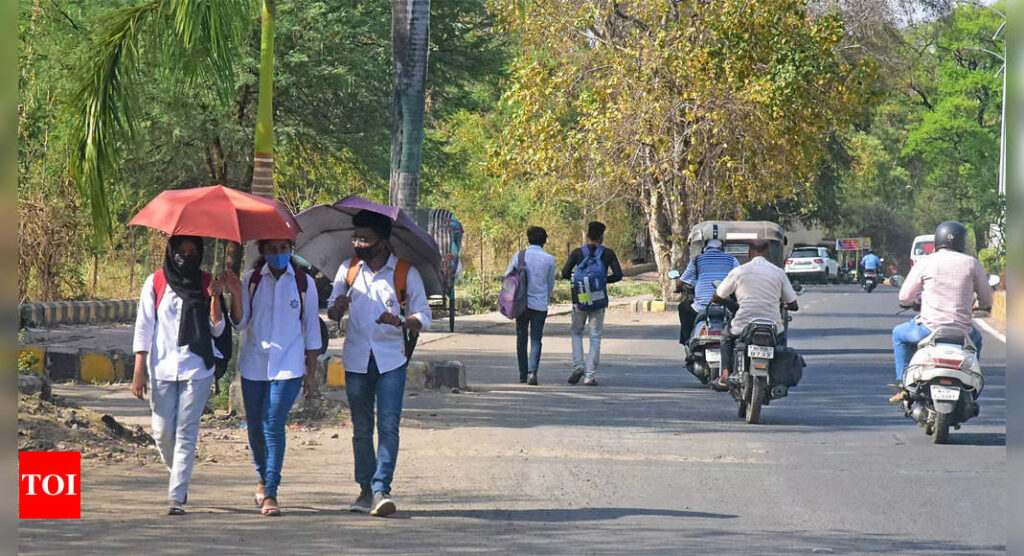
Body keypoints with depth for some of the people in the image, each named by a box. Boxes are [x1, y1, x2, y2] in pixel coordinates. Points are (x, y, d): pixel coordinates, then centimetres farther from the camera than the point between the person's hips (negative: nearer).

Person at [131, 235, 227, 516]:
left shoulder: (205, 283, 7)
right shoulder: (156, 282, 6)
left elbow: (217, 330, 4)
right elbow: (143, 327, 5)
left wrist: (215, 298, -12)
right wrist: (139, 371, -2)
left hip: (196, 368, -1)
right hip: (162, 368, 1)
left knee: (186, 432, -7)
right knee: (162, 432, 0)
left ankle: (177, 497, -7)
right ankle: (178, 475, 28)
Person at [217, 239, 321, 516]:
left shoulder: (304, 283, 2)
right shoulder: (251, 280, 4)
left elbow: (312, 329, 7)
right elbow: (240, 324, 2)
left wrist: (311, 373, 5)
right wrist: (236, 294, -15)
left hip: (288, 366, -2)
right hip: (254, 364, 2)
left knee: (273, 425, -14)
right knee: (255, 426, 9)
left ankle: (270, 493, -13)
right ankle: (263, 478, 34)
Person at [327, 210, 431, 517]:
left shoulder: (406, 273, -1)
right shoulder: (348, 269, 8)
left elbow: (424, 316, 2)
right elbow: (332, 311, 14)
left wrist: (401, 322, -20)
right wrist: (338, 307, -11)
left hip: (391, 360, -3)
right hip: (356, 359, 3)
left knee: (389, 425, -13)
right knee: (361, 428, 7)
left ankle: (381, 489, -15)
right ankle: (366, 489, 15)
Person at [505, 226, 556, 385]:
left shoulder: (519, 256, -1)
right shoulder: (549, 259, -2)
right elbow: (551, 284, 9)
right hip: (540, 305, -1)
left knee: (521, 339, 13)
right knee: (536, 340, 2)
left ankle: (523, 374, 16)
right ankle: (532, 371, -17)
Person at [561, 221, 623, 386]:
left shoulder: (577, 253, -1)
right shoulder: (608, 254, -1)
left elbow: (565, 274, -7)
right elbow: (618, 275, -6)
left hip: (579, 299, 0)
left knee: (577, 332, 18)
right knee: (595, 337, 4)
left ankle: (578, 365, -1)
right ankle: (590, 375, -1)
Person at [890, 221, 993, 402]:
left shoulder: (925, 263, -2)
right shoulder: (972, 263, 2)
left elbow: (904, 297, 3)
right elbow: (987, 299, 10)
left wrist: (913, 302, 28)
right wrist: (979, 305, 35)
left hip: (931, 329, -2)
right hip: (963, 331, 2)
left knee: (899, 334, 28)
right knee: (976, 339, 38)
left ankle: (903, 385, 18)